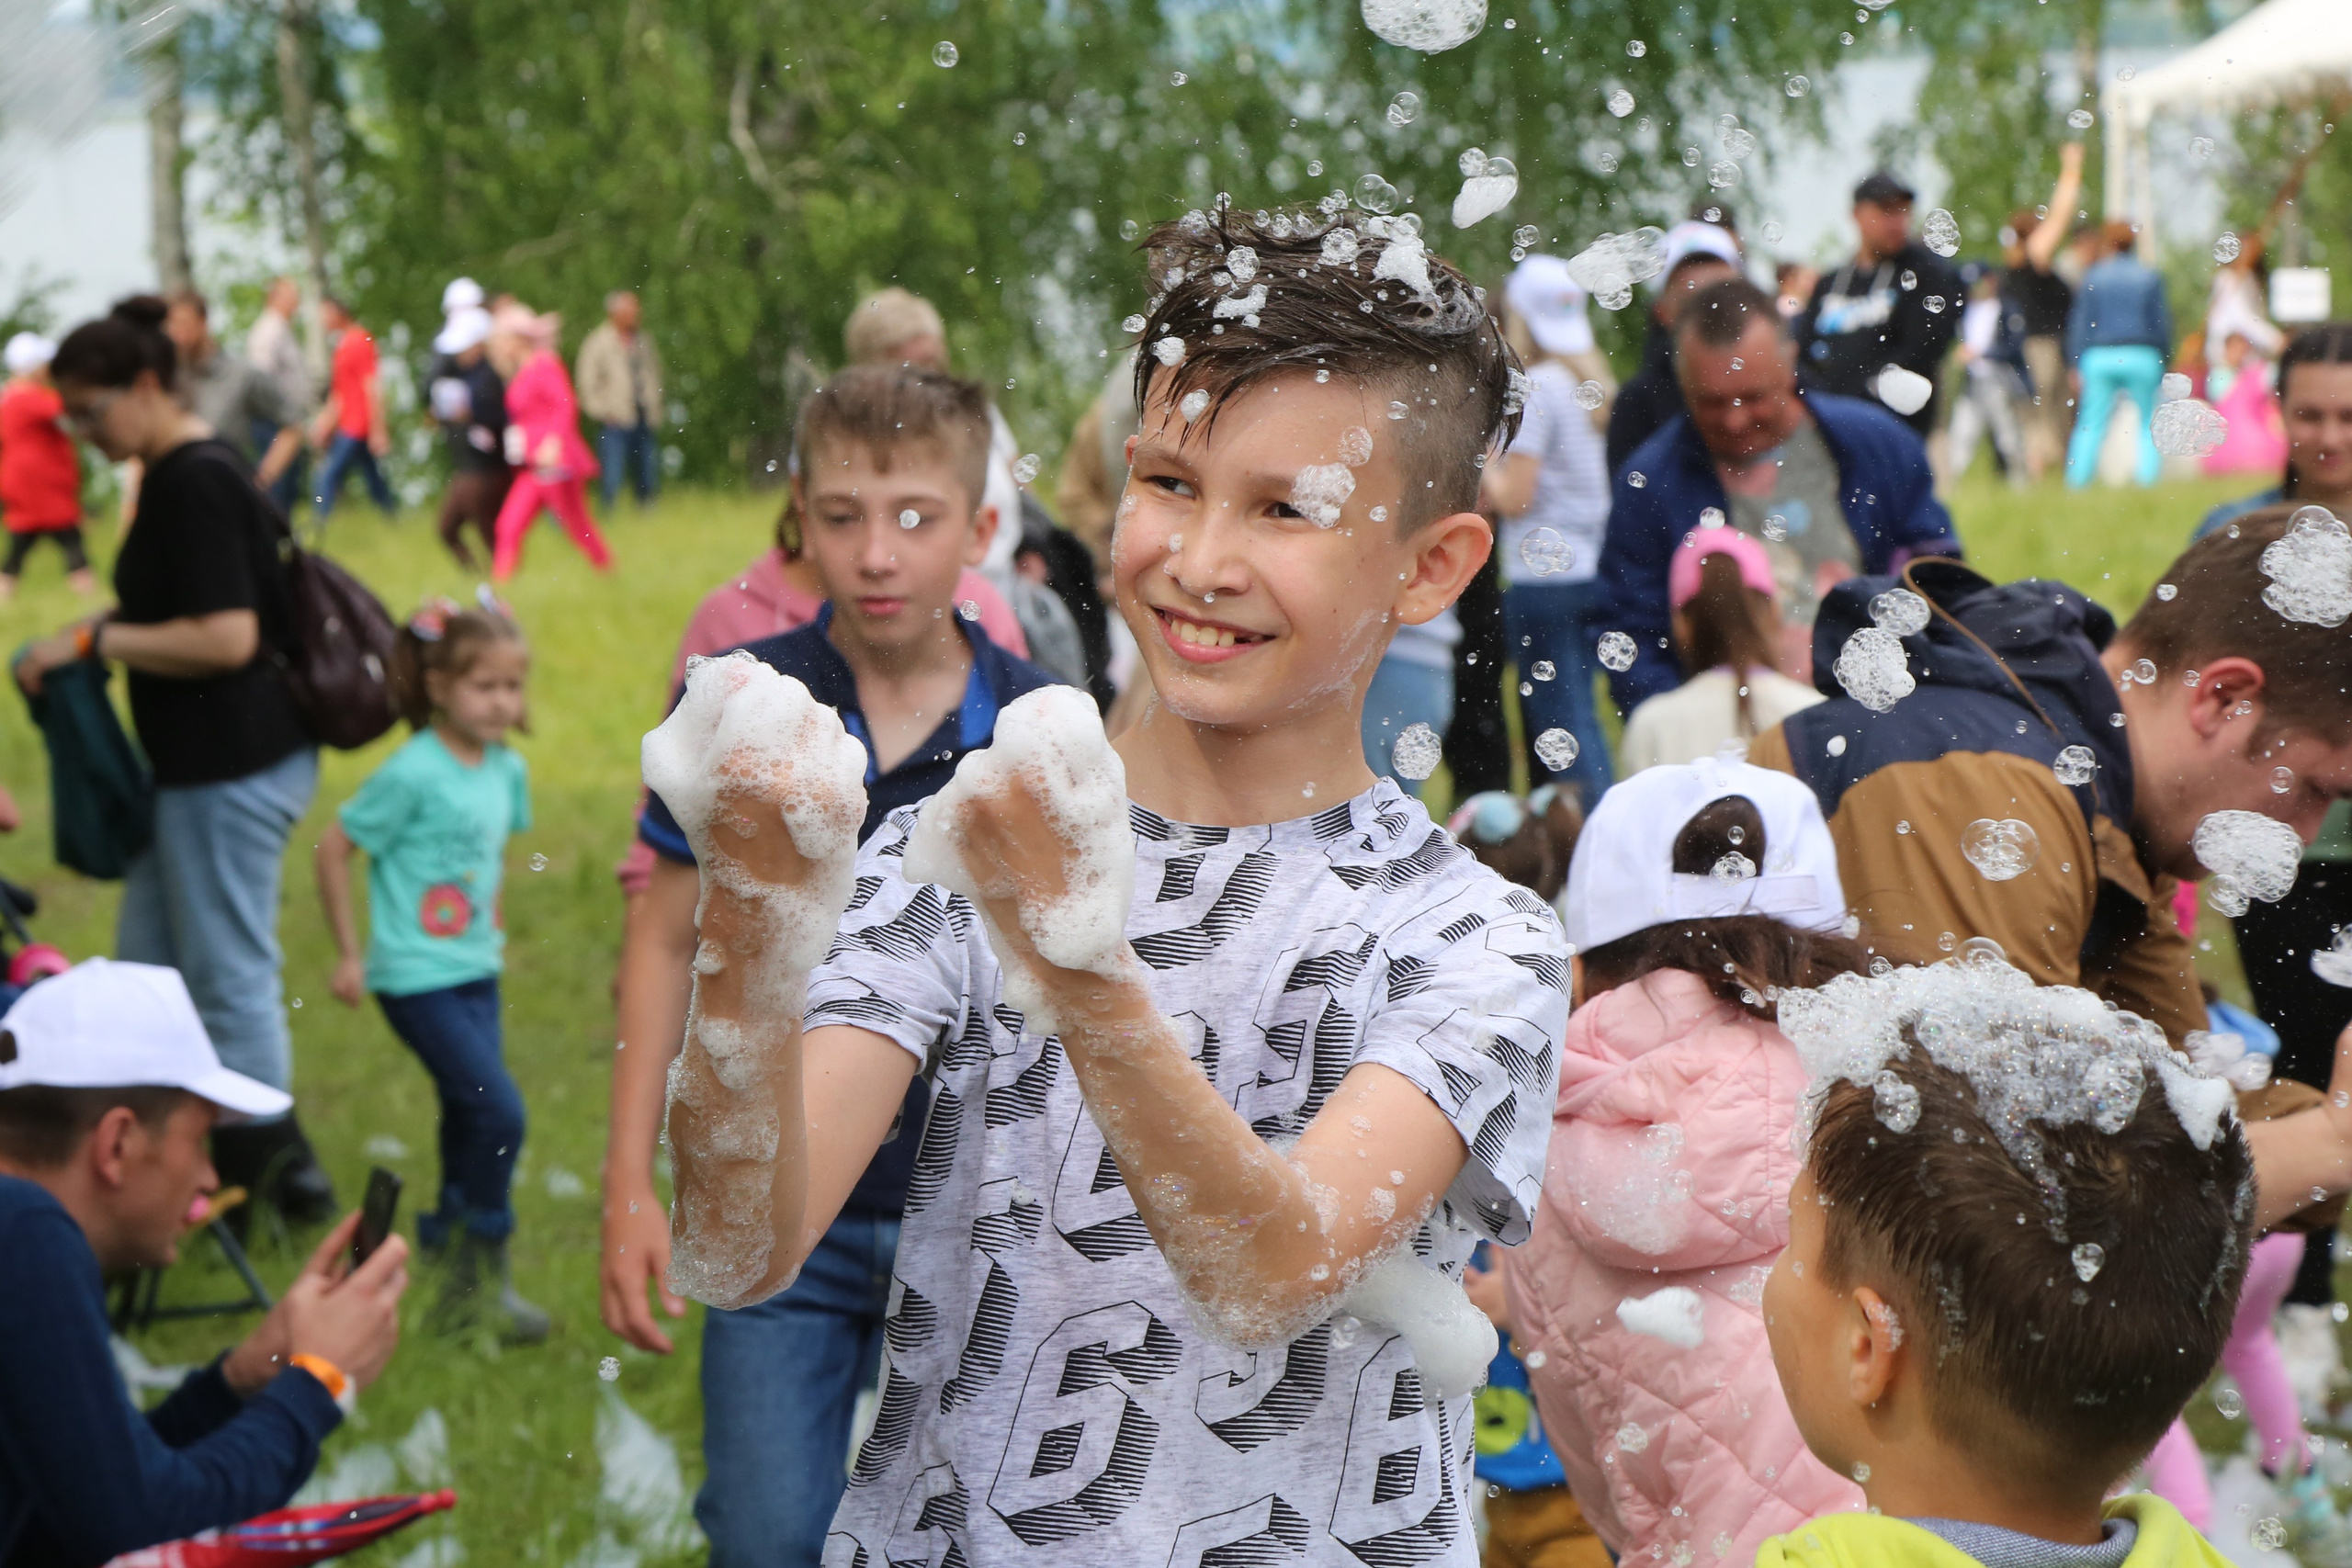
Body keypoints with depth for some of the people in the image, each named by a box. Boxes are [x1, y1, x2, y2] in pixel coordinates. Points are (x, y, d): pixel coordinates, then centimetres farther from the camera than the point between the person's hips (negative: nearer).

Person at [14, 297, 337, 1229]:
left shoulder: (196, 487, -20)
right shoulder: (184, 477, 11)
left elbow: (226, 637, -26)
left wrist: (93, 643, -18)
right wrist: (92, 631, 6)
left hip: (233, 770, -11)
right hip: (201, 763, 11)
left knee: (230, 975, 1)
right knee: (148, 966, 17)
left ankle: (274, 1172, 14)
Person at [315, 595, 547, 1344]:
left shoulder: (507, 769, 4)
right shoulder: (413, 775, -17)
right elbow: (333, 848, -11)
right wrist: (349, 953, -7)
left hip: (476, 973, 7)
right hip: (418, 979, -7)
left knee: (470, 1121, 12)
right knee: (499, 1114, -13)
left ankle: (457, 1279, 26)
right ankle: (482, 1279, 1)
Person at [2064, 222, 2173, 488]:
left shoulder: (2092, 277, 4)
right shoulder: (2150, 277, 3)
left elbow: (2079, 322, 2)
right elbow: (2162, 322, 3)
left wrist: (2076, 365, 5)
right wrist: (2164, 361, 11)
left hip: (2099, 356, 1)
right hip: (2142, 356, -1)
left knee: (2090, 425, 6)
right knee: (2150, 424, 9)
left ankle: (2077, 481, 0)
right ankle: (2148, 478, -1)